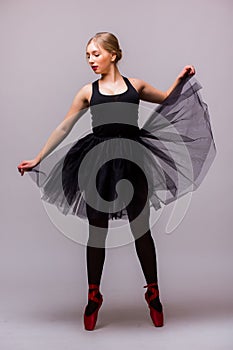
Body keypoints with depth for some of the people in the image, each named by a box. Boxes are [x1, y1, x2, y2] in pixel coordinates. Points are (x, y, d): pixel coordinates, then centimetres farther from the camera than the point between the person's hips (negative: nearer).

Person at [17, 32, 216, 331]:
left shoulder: (135, 85, 7)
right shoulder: (88, 91, 6)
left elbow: (166, 100, 24)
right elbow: (63, 128, 8)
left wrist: (181, 80, 8)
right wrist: (37, 159, 8)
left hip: (132, 163, 0)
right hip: (98, 163, 0)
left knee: (141, 230, 6)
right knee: (96, 231, 7)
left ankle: (153, 294, 23)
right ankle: (93, 297, 22)